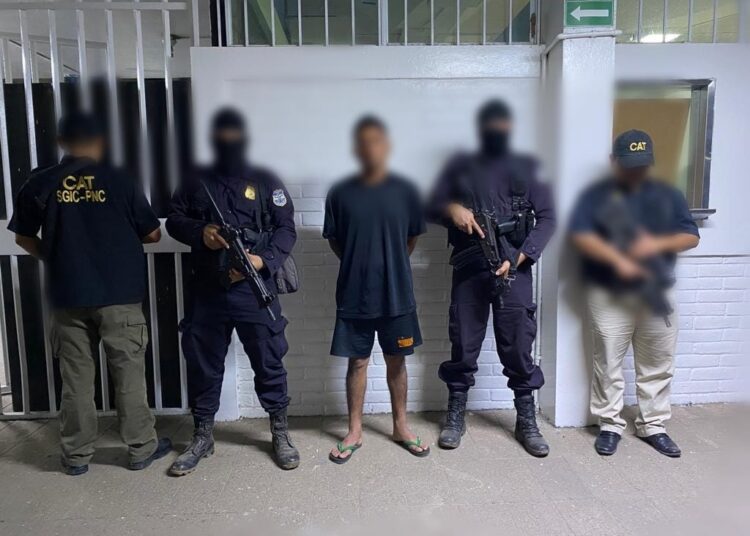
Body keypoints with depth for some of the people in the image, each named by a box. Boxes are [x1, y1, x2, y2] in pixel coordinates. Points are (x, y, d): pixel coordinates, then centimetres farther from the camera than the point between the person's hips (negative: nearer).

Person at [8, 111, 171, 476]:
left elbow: (24, 238, 11)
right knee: (129, 374, 7)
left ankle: (76, 455, 23)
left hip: (67, 296, 2)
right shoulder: (119, 181, -5)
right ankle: (142, 449, 18)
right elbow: (152, 234, 0)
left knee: (75, 378, 12)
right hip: (119, 295, -2)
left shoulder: (39, 184, 1)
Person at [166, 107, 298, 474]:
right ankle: (202, 437, 28)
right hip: (207, 292, 2)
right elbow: (174, 219, 12)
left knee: (269, 362, 5)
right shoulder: (197, 182, 12)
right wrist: (199, 232, -9)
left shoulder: (266, 182, 5)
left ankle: (280, 433, 22)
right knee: (203, 365, 11)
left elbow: (286, 229, 0)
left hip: (254, 290, -2)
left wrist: (263, 259, -16)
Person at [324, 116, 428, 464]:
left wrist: (392, 266, 10)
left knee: (396, 361, 13)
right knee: (357, 362, 9)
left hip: (397, 294, 1)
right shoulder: (340, 193, -4)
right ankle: (355, 431, 25)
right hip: (354, 296, 0)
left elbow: (413, 236, 9)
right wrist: (358, 265, 5)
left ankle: (401, 427, 30)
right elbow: (334, 239, 7)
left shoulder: (404, 190, -3)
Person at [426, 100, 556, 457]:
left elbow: (547, 218, 3)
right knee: (463, 346, 6)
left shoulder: (527, 168, 10)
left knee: (518, 348, 4)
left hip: (514, 271, 0)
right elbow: (431, 209, 7)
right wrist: (451, 208, -16)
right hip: (469, 271, 0)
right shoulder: (460, 167, 11)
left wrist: (520, 257, -10)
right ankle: (455, 417, 22)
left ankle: (526, 422, 19)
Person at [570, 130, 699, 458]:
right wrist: (618, 259, -24)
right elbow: (581, 236, -12)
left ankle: (653, 426, 26)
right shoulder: (597, 195, 0)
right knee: (608, 365, 3)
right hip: (609, 296, -3)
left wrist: (658, 243, -14)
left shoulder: (668, 195, 11)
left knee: (658, 366, 11)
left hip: (657, 295, 4)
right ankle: (610, 425, 18)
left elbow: (691, 237, 6)